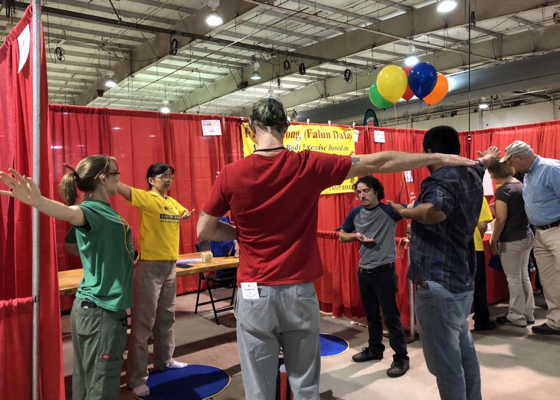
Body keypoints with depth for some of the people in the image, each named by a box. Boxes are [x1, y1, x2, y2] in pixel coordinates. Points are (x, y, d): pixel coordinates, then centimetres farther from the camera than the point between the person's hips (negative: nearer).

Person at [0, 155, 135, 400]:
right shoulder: (92, 209, -16)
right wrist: (36, 200, -59)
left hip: (101, 308, 8)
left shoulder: (106, 210, 9)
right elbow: (71, 213, -41)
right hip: (100, 311, -8)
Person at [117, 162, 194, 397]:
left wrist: (188, 214, 8)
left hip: (170, 265, 8)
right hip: (149, 266, -7)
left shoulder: (173, 202, 12)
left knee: (166, 317, 19)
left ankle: (164, 360, 36)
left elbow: (185, 214, 29)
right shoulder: (145, 197, -9)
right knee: (143, 322, -2)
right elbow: (118, 186, -24)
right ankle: (136, 378, 7)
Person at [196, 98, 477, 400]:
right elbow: (377, 163, -1)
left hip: (254, 294, 0)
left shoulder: (231, 175, -8)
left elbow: (204, 231, 1)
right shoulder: (309, 166, -7)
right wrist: (439, 158, 7)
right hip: (299, 292, 1)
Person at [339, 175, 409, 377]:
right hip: (364, 271, 5)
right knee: (371, 314, 17)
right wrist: (356, 235, -6)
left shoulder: (389, 210, -11)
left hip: (384, 271, -5)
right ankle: (375, 349, 33)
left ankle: (401, 357, 12)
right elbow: (342, 236, 14)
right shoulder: (355, 213, 2)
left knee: (390, 316, 0)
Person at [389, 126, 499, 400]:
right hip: (462, 281, 10)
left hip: (438, 285, -10)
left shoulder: (443, 179, -18)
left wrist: (404, 211, -21)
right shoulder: (471, 175, 10)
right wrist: (486, 159, 58)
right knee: (464, 354, 23)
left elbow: (434, 211, -40)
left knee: (446, 363, 1)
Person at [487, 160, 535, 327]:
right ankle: (528, 314, 24)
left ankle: (517, 317, 11)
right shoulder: (522, 185, 8)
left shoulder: (502, 190, -16)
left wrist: (493, 239, -11)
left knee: (514, 279, 1)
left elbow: (501, 219, -19)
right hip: (527, 236, 8)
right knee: (524, 276, 16)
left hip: (511, 240, -8)